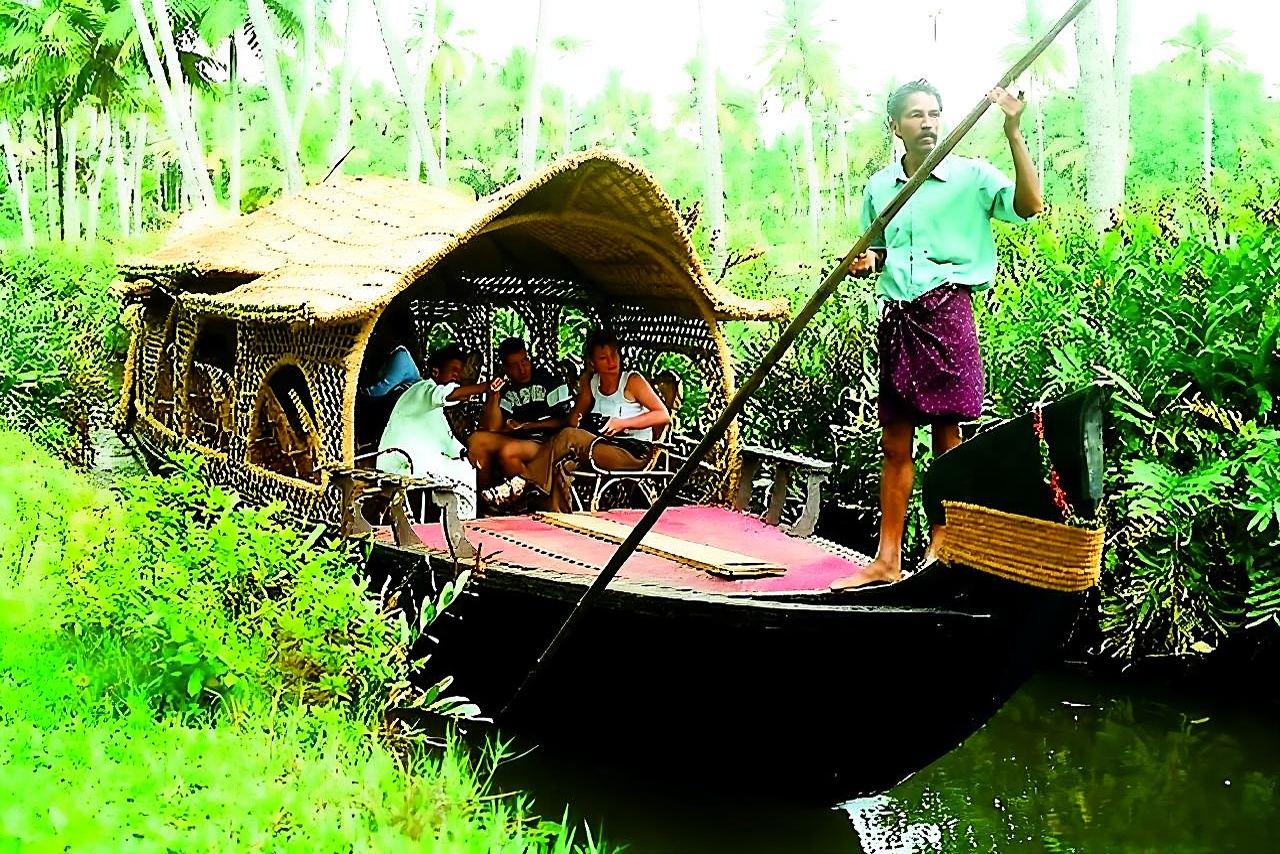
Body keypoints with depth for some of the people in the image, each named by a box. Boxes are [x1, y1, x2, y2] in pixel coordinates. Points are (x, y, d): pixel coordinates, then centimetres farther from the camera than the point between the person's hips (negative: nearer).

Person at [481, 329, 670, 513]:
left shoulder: (633, 381, -5)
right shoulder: (591, 382, 11)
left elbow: (664, 415, -10)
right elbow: (577, 414, 14)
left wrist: (623, 423, -19)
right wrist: (574, 419, -12)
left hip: (634, 452, -6)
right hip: (606, 447, 6)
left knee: (569, 436, -25)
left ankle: (521, 482, -22)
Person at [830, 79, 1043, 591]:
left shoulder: (971, 176, -2)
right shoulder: (879, 187, 11)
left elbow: (1029, 205, -17)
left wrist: (1013, 131, -22)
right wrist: (866, 261, 0)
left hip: (948, 311, -4)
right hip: (896, 318, 5)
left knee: (946, 437, 0)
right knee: (894, 442, 6)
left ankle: (939, 553, 9)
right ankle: (887, 559, 11)